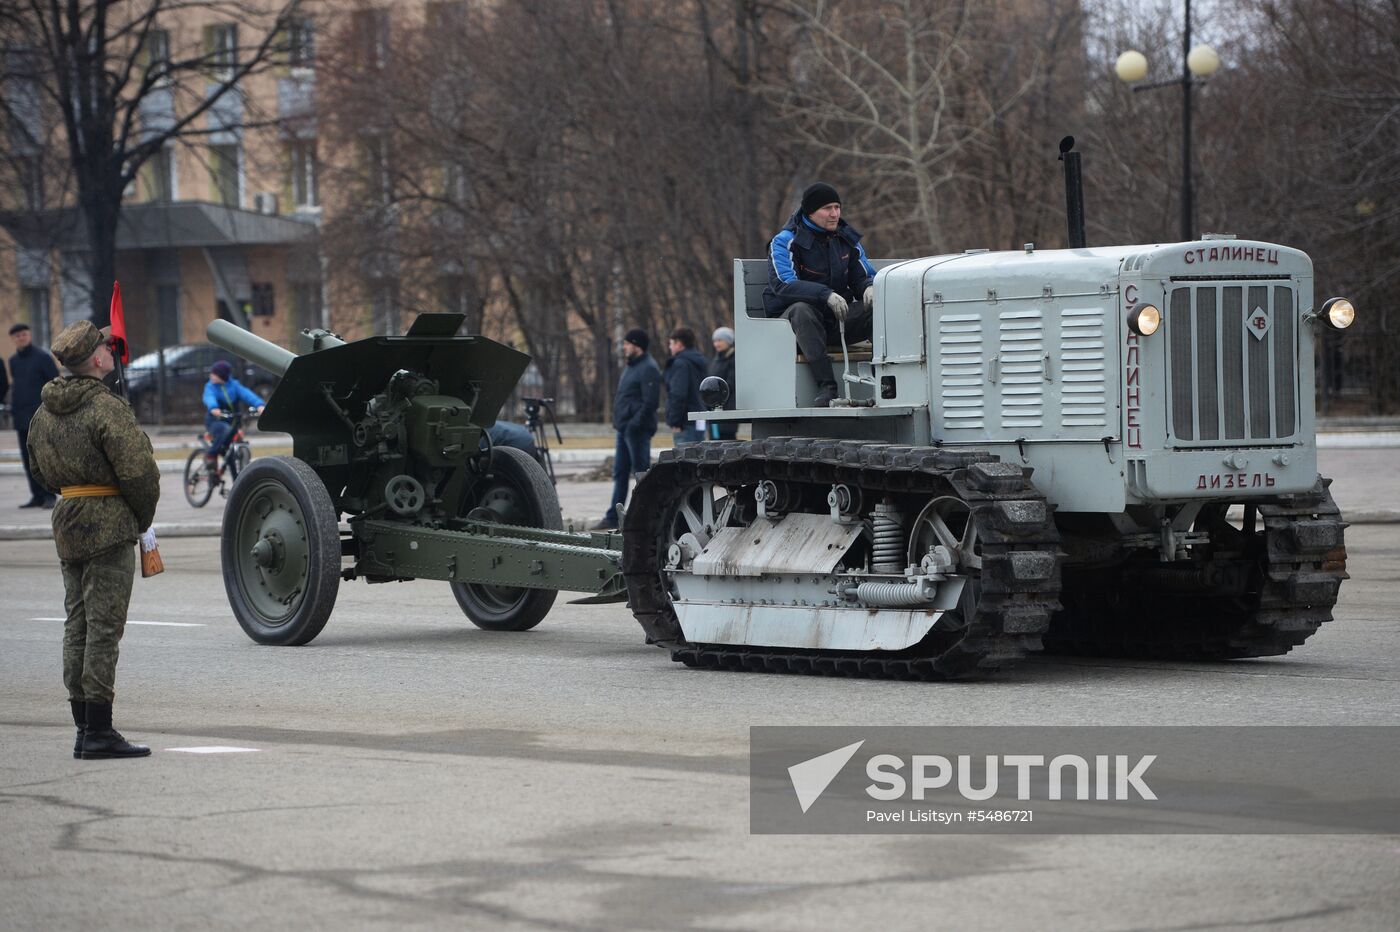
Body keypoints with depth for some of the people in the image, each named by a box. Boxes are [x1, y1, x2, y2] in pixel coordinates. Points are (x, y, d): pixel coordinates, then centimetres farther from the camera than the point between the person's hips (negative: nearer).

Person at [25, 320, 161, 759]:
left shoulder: (44, 413, 11)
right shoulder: (107, 408, -16)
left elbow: (41, 471, 21)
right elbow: (138, 471, -18)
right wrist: (142, 519, -2)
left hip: (66, 523, 8)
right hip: (109, 526, -8)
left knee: (77, 625, 12)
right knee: (103, 627, -6)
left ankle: (83, 729, 15)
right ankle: (99, 732, -7)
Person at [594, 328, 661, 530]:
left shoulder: (648, 369, -13)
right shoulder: (631, 366, 19)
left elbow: (650, 402, -20)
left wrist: (635, 423, -23)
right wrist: (618, 421, 14)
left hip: (637, 430, -10)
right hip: (624, 428, 10)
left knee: (641, 472, -5)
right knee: (619, 473, 11)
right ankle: (613, 517, 15)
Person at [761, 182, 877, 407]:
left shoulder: (846, 239, 11)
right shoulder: (785, 242, -8)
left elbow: (863, 276, 12)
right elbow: (784, 284, -23)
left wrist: (869, 288, -16)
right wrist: (826, 295, -37)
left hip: (837, 318, 5)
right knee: (802, 310, -40)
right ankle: (826, 387, -48)